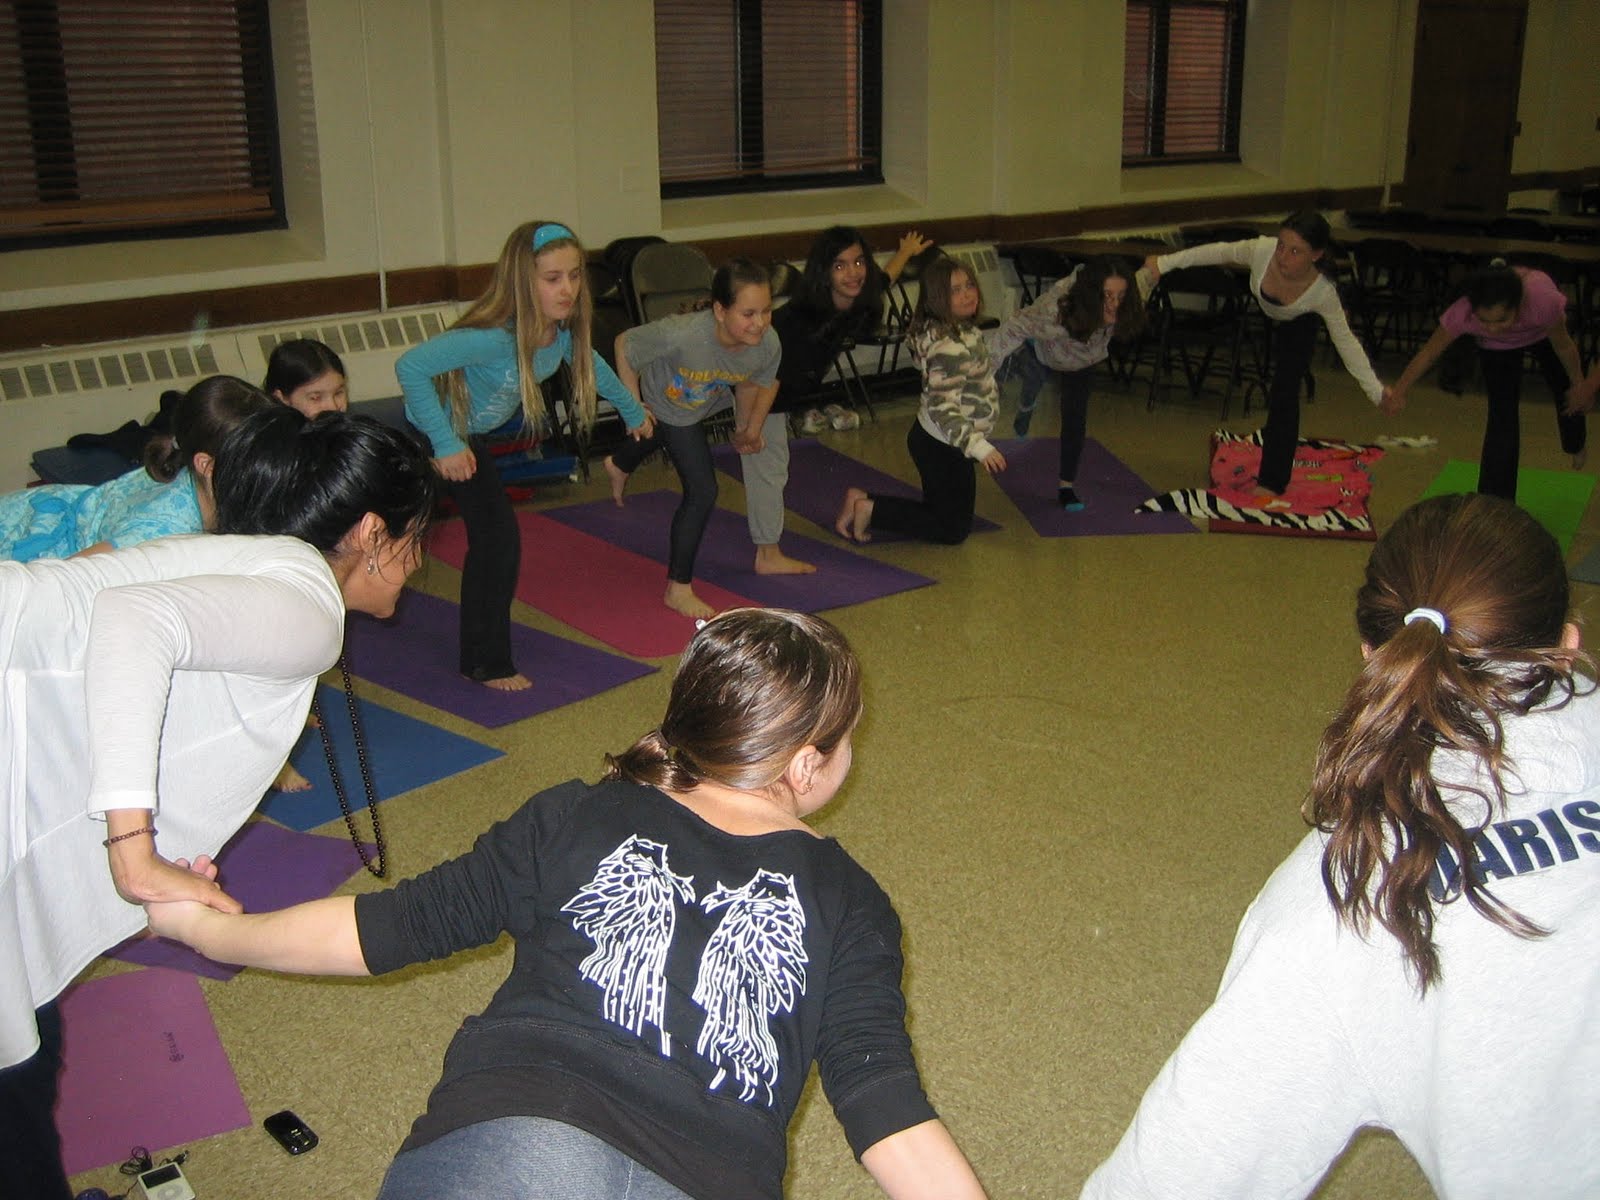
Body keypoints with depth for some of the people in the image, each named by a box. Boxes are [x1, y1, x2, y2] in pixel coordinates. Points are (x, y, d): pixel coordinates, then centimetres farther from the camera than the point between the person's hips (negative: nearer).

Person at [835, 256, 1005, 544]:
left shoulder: (963, 330, 1)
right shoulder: (950, 347, -29)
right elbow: (943, 408, -34)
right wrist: (978, 446, -39)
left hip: (931, 439, 9)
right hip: (943, 447, -9)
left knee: (941, 513, 23)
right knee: (954, 530, 5)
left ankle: (862, 500, 17)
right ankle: (870, 509, 2)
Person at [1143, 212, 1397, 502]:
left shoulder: (1324, 293, -40)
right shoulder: (1261, 250, -40)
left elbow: (1345, 340, -26)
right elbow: (1218, 252, -21)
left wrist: (1376, 390, -25)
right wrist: (1166, 262, -14)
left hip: (1297, 328, -3)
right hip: (1261, 308, 4)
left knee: (1284, 393, -8)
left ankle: (1271, 483, -2)